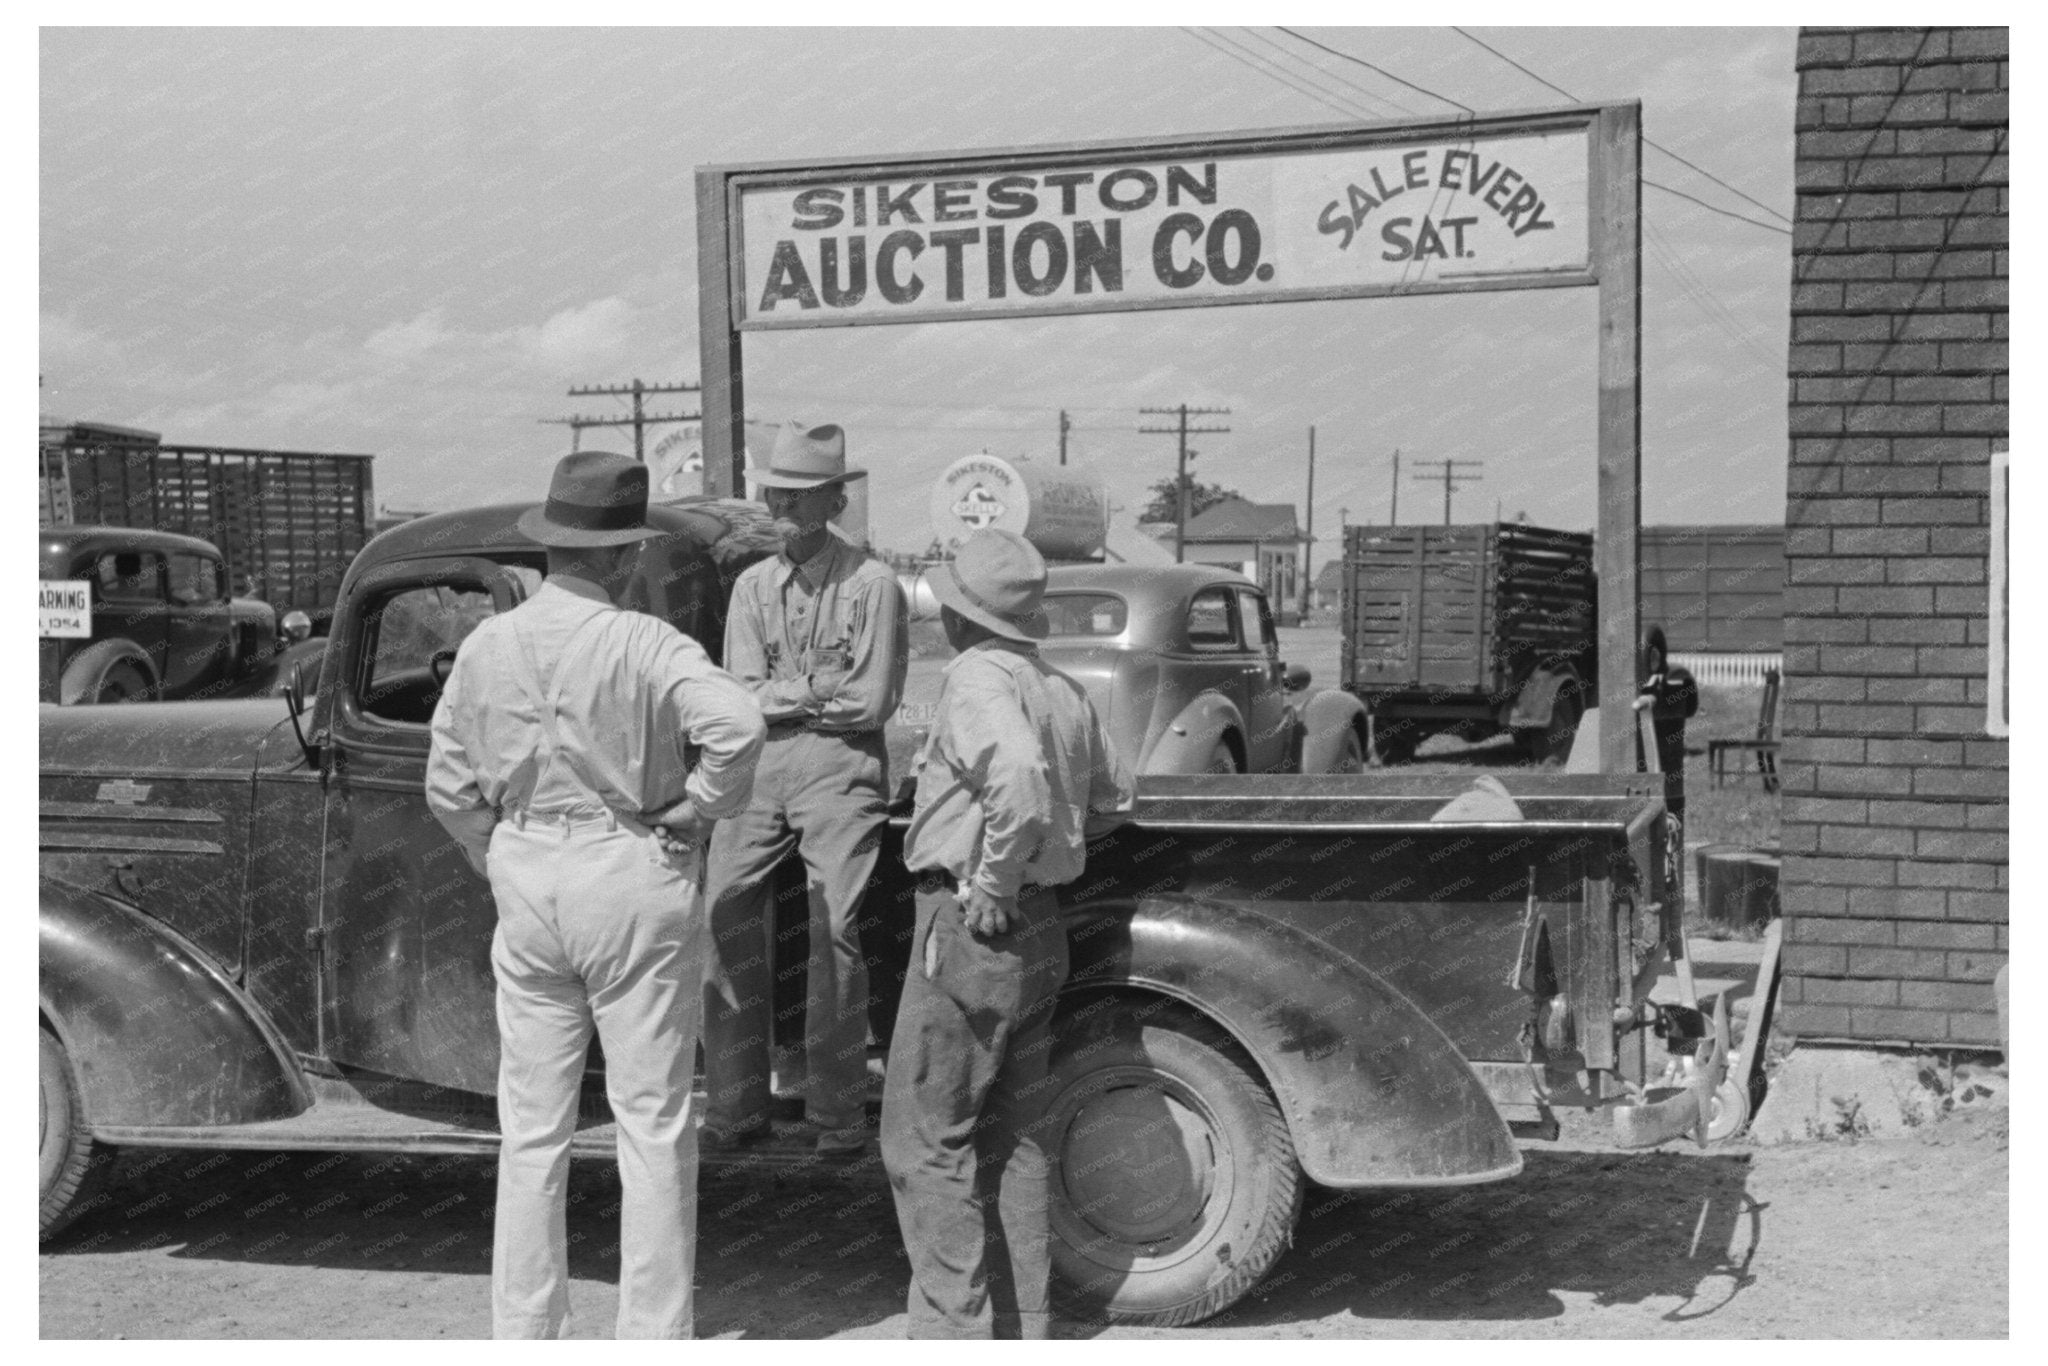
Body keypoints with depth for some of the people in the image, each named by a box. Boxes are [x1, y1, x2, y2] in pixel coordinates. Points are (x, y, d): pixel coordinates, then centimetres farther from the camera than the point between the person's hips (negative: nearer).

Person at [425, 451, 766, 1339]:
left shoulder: (484, 647, 2)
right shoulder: (643, 645, -14)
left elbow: (449, 785, 7)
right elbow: (737, 723, -29)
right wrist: (699, 806, -13)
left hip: (526, 889, 5)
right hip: (633, 881, -4)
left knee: (532, 1129, 12)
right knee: (653, 1124, 5)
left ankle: (522, 1333, 19)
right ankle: (652, 1334, 11)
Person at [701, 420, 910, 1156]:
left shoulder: (871, 584, -2)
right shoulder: (753, 585, 13)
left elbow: (872, 702, -8)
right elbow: (745, 694, 3)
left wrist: (781, 694, -2)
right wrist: (818, 689, -7)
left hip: (840, 764, -4)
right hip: (758, 763, 4)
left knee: (835, 930, -10)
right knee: (725, 916, -4)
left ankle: (838, 1114, -2)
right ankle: (734, 1106, 4)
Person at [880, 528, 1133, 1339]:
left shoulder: (979, 677, -15)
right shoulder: (1063, 690, 11)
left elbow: (1019, 772, -34)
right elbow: (1112, 795, 26)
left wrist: (994, 883, -23)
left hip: (971, 929, -9)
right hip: (1041, 933, 9)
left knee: (925, 1140, -1)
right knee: (1011, 1141, 15)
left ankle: (953, 1328, 0)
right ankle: (1021, 1325, 22)